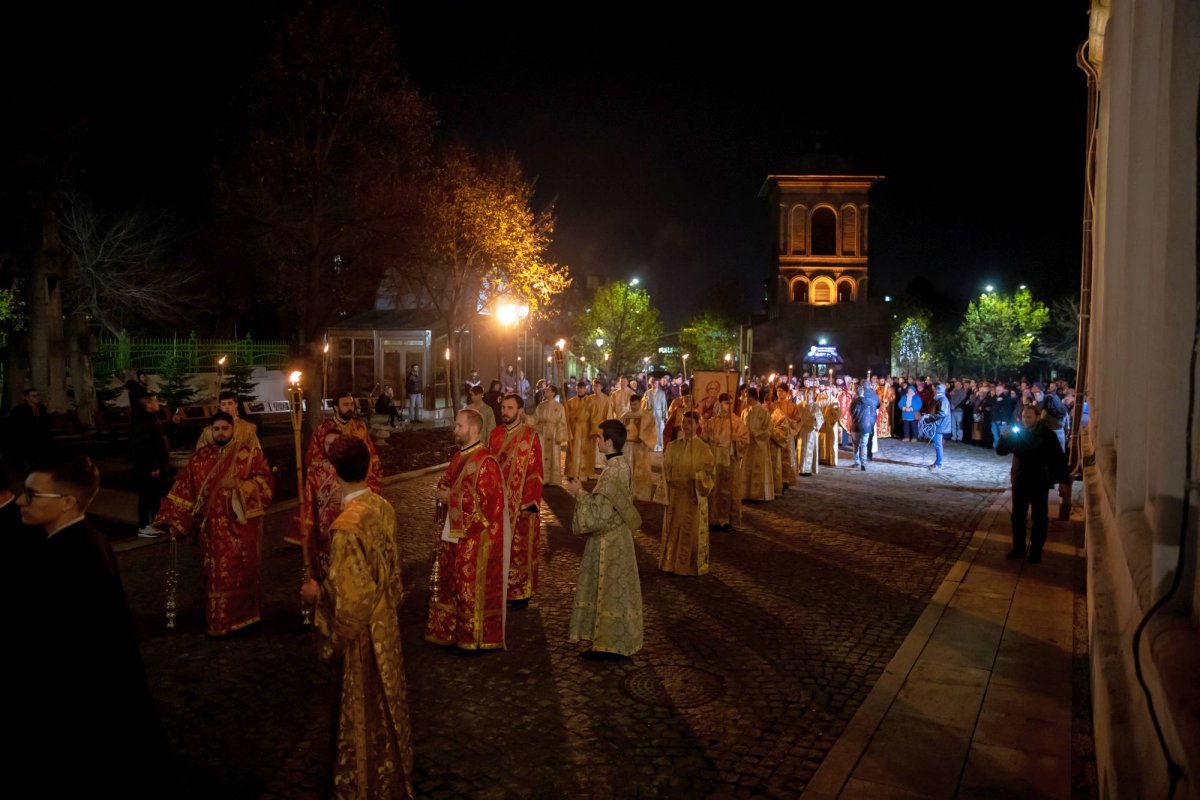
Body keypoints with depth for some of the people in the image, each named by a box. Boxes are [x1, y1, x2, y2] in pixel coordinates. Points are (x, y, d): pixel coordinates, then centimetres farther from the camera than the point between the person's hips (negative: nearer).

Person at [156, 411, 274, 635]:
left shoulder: (250, 454, 0)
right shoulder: (199, 458, 6)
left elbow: (266, 482, -6)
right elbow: (184, 489, 6)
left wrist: (238, 485, -18)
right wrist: (175, 521, 1)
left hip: (242, 525, -1)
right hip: (214, 527, 2)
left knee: (244, 570, 5)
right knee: (217, 574, 4)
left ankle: (244, 614, 19)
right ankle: (220, 621, 15)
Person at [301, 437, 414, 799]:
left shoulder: (346, 526, -30)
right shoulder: (383, 507, -6)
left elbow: (350, 596, -25)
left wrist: (317, 594, -9)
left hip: (360, 628, -8)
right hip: (384, 619, 8)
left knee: (363, 708, 12)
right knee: (385, 698, 25)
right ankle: (392, 771, 44)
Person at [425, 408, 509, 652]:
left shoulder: (485, 462, -18)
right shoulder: (458, 457, 10)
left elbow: (488, 501, -23)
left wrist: (451, 497, -18)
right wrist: (443, 492, -1)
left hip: (474, 538, -9)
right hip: (453, 534, 9)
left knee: (471, 588, 2)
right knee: (450, 585, 16)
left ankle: (472, 639, 16)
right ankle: (452, 631, 30)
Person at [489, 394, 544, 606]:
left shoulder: (530, 436, -10)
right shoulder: (496, 434, 5)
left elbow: (535, 471, -11)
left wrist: (530, 501, -13)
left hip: (520, 503, -5)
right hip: (498, 500, 5)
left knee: (521, 548, 4)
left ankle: (522, 592, 17)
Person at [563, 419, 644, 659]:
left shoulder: (612, 470, -23)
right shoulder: (621, 465, 7)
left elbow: (600, 510, -23)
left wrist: (579, 493, -11)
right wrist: (584, 492, 11)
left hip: (608, 539, -10)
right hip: (615, 535, 10)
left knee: (607, 589, 1)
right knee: (613, 589, 16)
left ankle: (608, 643, 11)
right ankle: (612, 639, 26)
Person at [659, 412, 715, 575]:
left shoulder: (702, 448, -6)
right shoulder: (673, 446, 4)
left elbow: (710, 468, -6)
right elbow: (666, 468, 9)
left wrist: (696, 478, -20)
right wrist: (670, 480, -6)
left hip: (695, 494, -3)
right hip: (676, 493, 3)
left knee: (693, 529, 3)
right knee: (674, 527, 9)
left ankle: (693, 564, 15)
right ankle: (672, 562, 21)